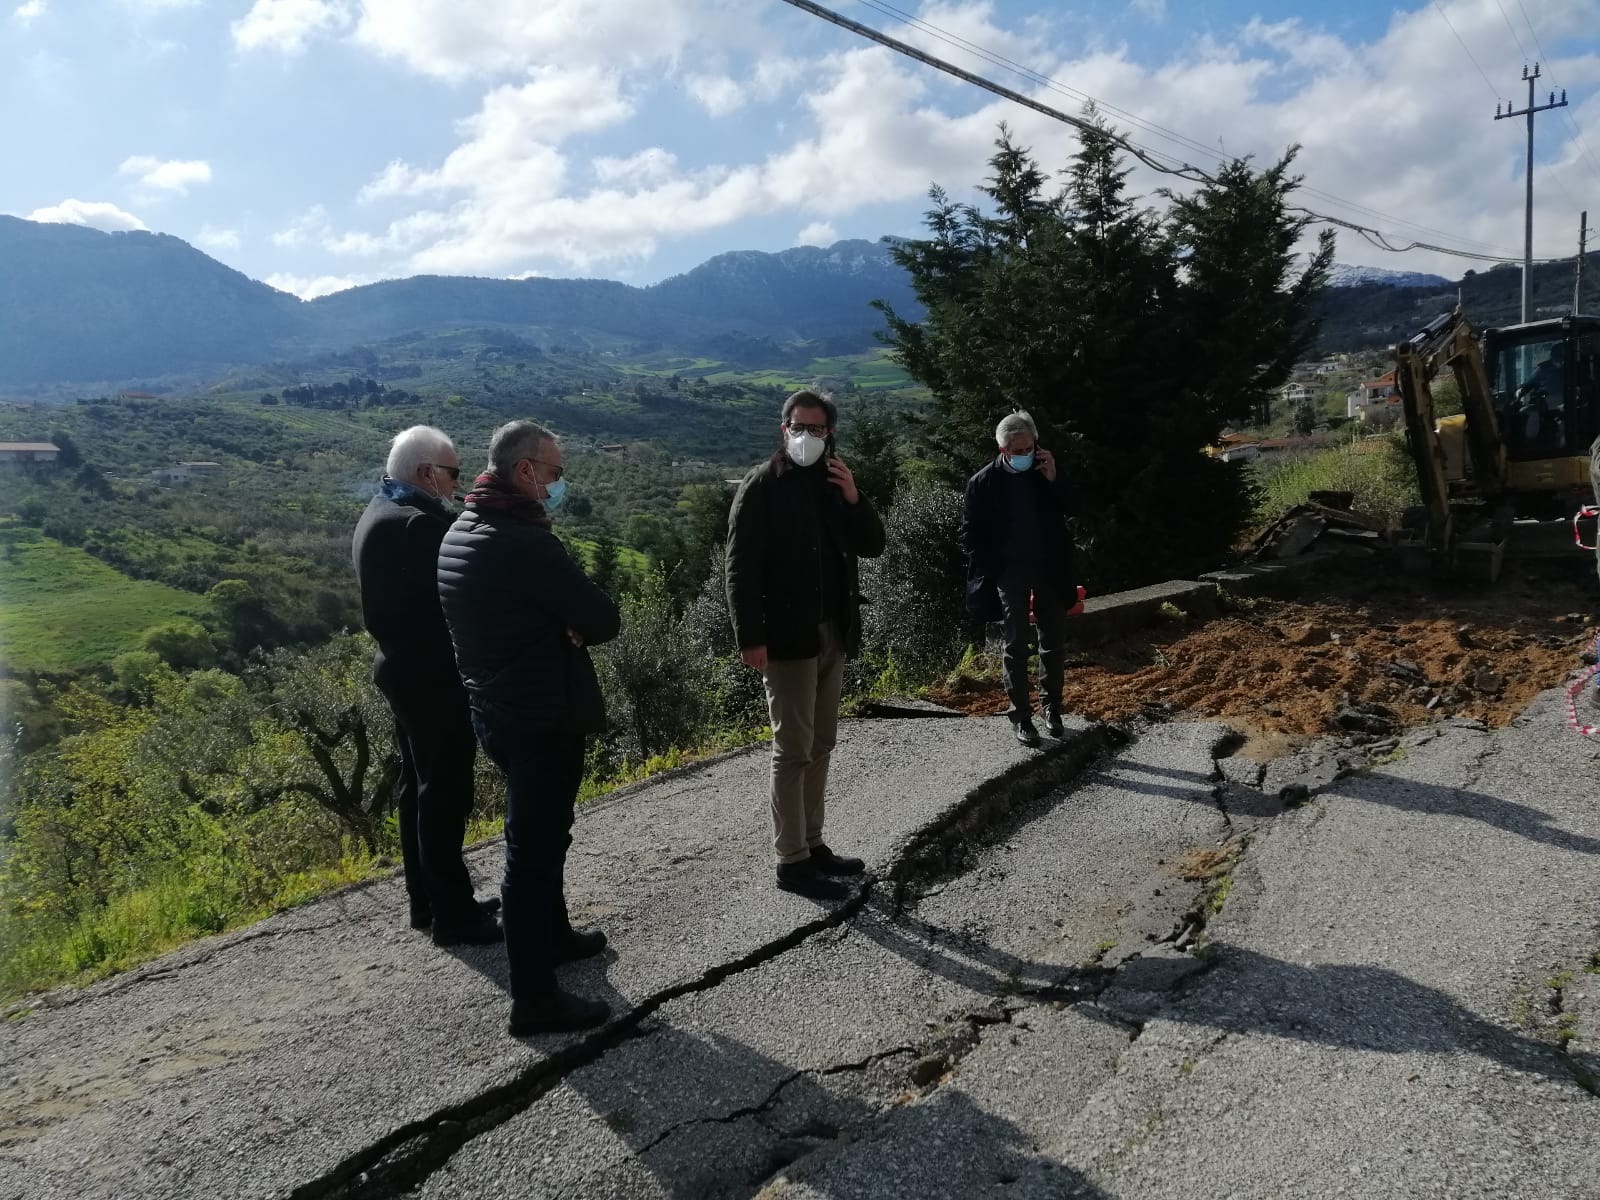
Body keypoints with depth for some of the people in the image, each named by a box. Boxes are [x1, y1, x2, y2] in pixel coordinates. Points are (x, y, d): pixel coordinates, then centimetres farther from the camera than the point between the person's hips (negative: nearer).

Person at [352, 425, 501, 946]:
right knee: (445, 794, -1)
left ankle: (427, 901, 29)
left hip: (405, 669, 11)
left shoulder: (379, 515, 10)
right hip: (433, 678, -11)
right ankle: (452, 913, 10)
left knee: (420, 788, 17)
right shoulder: (418, 524, -23)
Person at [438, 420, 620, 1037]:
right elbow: (605, 620, -20)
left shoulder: (458, 534, 6)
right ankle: (534, 998, 8)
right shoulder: (525, 543, -24)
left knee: (537, 835, 25)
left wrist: (560, 629, -2)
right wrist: (573, 626, 0)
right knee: (534, 849, -2)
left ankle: (552, 935, 43)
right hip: (544, 720, -10)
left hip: (495, 710, 10)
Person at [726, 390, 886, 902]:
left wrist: (854, 498, -7)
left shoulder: (832, 483, 11)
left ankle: (812, 845, 23)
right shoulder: (762, 486, -8)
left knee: (820, 745, 12)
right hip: (787, 636, -7)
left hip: (832, 633, 7)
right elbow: (741, 567, -12)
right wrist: (750, 638, -19)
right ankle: (791, 861, 5)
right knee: (793, 749, -3)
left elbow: (872, 545, 10)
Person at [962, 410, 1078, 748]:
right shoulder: (984, 482, -6)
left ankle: (1052, 707, 23)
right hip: (1010, 575, -3)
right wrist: (993, 571, -7)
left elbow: (1071, 514, -2)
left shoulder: (1046, 470, 2)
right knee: (1017, 646, 2)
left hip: (1048, 571, 3)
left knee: (1054, 643, 8)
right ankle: (1021, 716, 8)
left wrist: (1054, 480, -15)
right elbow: (971, 534, -3)